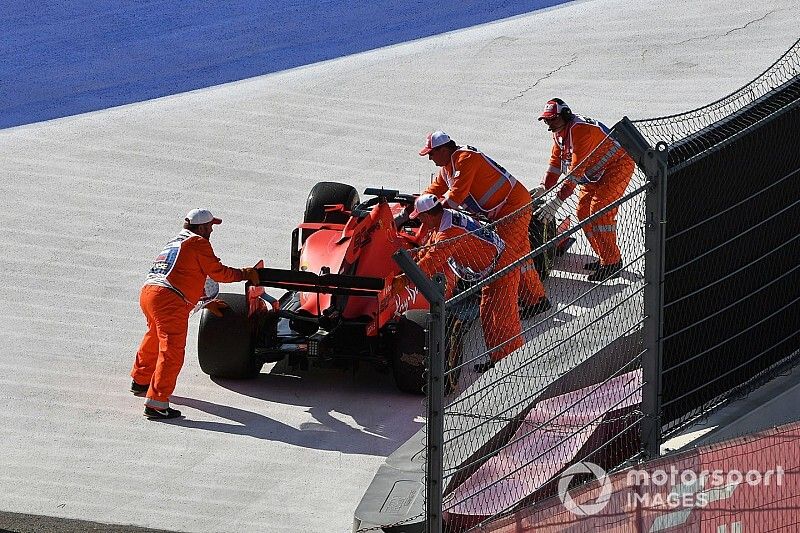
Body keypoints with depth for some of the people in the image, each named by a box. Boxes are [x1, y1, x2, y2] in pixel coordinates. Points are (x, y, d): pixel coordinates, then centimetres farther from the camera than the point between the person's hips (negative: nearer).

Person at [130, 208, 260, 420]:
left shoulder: (173, 244, 29)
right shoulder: (198, 243, 2)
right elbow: (218, 272, 3)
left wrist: (206, 303, 41)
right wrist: (244, 274, 18)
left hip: (147, 292, 9)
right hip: (169, 299, -9)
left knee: (155, 337, 33)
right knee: (171, 351, -11)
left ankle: (140, 380, 52)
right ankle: (156, 403, -19)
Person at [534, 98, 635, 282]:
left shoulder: (581, 130, -31)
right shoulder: (559, 132, 1)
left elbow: (577, 170, -35)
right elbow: (556, 161, 9)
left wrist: (558, 200, -38)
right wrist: (544, 187, -5)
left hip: (618, 166, -10)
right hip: (596, 173, 10)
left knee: (599, 211, -19)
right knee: (583, 211, 6)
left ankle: (612, 264, -14)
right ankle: (604, 257, 15)